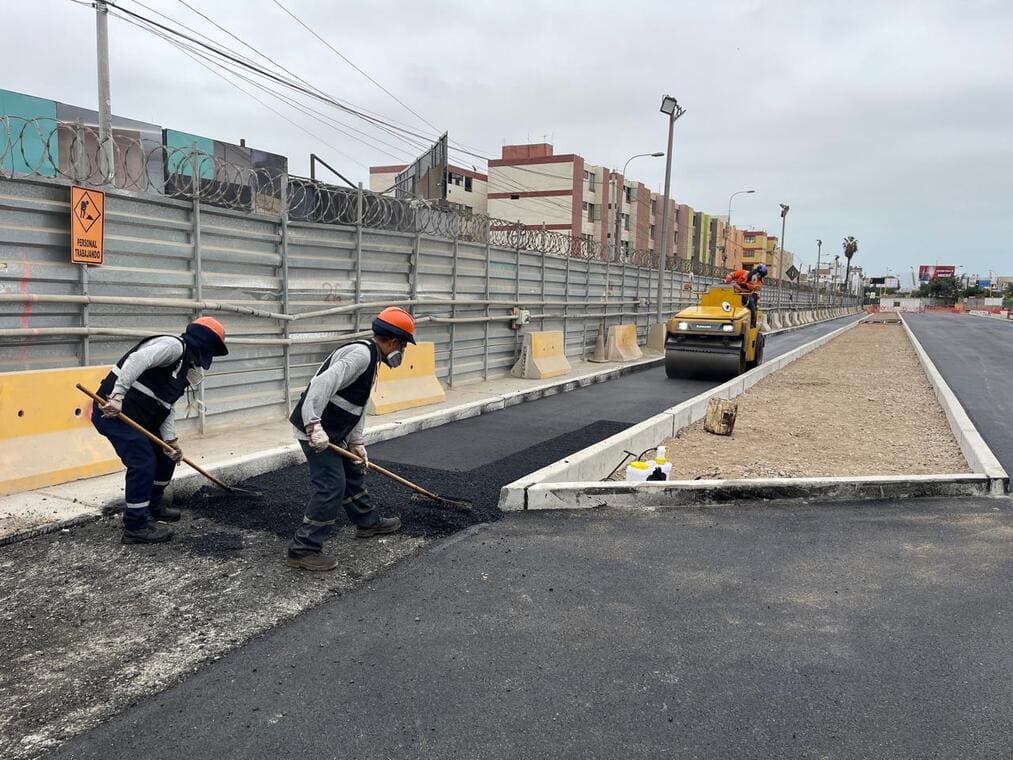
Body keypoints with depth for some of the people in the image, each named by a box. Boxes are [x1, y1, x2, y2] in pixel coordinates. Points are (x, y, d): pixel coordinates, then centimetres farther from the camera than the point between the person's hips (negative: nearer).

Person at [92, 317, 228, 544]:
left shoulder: (185, 367, 18)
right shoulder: (174, 346, -12)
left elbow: (166, 407, 14)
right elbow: (136, 360, -28)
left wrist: (171, 440, 2)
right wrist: (117, 397, -35)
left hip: (138, 418, 10)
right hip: (113, 411, -10)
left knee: (166, 457, 18)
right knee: (143, 462, -11)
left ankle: (153, 505, 39)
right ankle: (135, 528, -2)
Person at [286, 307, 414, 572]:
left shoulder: (369, 358, 15)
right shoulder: (361, 354, -19)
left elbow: (358, 406, 19)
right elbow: (323, 384, -31)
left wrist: (357, 443, 14)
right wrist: (314, 426, -35)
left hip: (331, 432, 11)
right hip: (315, 432, -11)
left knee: (353, 474, 23)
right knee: (331, 486, -9)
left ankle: (368, 522, 42)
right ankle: (303, 550, -2)